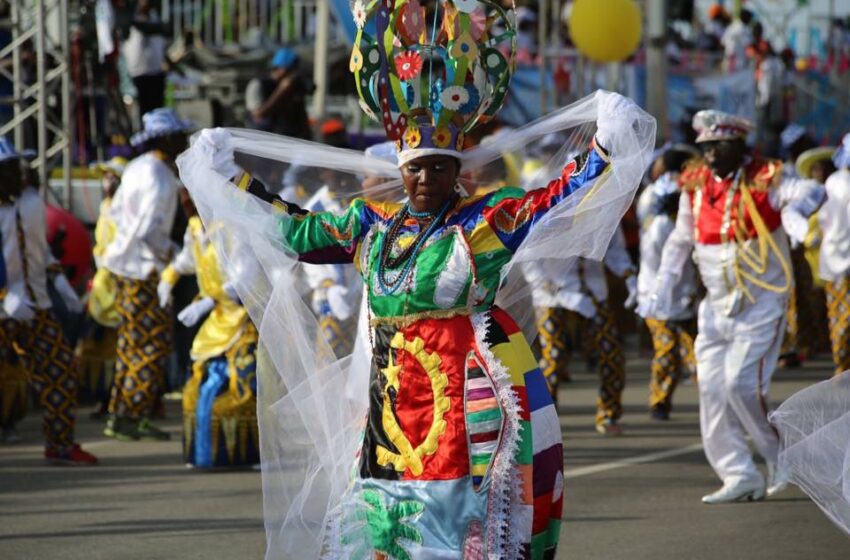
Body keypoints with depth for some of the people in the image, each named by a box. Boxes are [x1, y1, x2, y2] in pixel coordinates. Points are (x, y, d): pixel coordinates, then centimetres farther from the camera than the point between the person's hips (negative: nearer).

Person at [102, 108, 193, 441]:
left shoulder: (138, 167, 10)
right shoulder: (160, 178, -19)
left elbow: (117, 211, 18)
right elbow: (148, 230, -25)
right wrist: (171, 254, -11)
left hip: (124, 262, 10)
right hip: (144, 268, -10)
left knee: (133, 343, 15)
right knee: (154, 344, -3)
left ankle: (122, 416, 20)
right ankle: (127, 418, -2)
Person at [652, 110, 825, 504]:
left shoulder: (764, 181, -10)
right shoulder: (695, 186, 5)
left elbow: (811, 191, -28)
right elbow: (681, 239, 18)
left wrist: (795, 208, -50)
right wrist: (665, 283, 8)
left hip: (762, 303, -6)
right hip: (717, 305, 6)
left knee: (742, 383, -15)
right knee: (713, 390, -1)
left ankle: (781, 455, 7)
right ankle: (740, 478, 7)